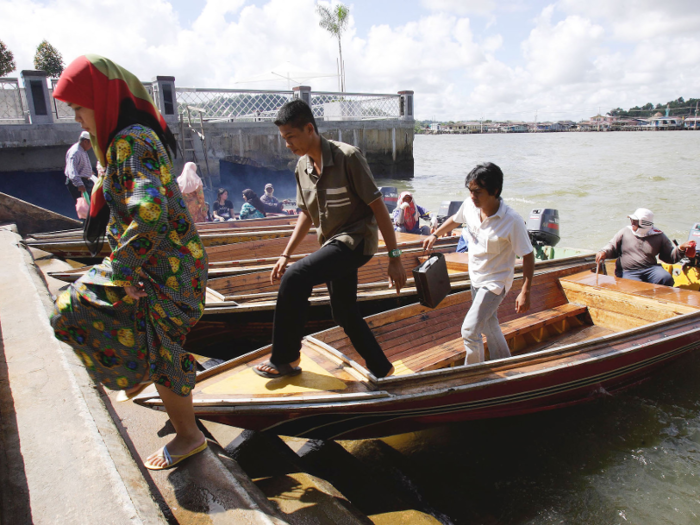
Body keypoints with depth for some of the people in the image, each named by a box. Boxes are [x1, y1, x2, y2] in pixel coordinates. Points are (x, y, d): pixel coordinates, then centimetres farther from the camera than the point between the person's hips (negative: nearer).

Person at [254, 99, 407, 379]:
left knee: (295, 278, -23)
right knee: (345, 314, 12)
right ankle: (382, 370, 30)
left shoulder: (347, 157, -18)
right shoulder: (302, 167, 4)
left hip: (356, 240, -8)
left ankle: (285, 359, -7)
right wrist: (286, 254, 10)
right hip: (332, 244, 8)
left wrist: (394, 257, -17)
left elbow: (378, 207, -17)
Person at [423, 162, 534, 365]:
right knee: (488, 325, 23)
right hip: (476, 276, 7)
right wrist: (435, 235, 15)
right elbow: (455, 220, 12)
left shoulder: (512, 221, -29)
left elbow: (527, 256, -20)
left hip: (495, 281, -7)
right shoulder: (470, 205, -13)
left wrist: (525, 292, -21)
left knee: (469, 330, -11)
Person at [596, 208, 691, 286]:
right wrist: (604, 252, -9)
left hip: (651, 269, 2)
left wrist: (681, 249, -8)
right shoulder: (625, 232, 9)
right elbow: (612, 246, 13)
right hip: (628, 272, -1)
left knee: (666, 278, -26)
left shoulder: (658, 236, 8)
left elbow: (670, 257, 11)